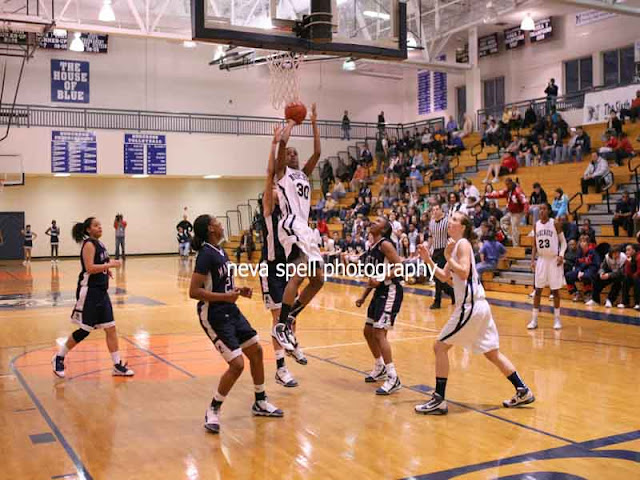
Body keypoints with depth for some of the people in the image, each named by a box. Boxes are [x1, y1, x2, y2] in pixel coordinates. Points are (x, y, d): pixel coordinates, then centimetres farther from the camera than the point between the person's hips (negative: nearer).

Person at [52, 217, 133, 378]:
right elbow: (89, 268, -23)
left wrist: (106, 269, 9)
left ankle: (117, 365, 9)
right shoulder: (89, 244, -13)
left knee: (110, 328, 5)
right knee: (85, 330, -2)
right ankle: (59, 358, 16)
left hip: (101, 291, 9)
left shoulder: (99, 243, 13)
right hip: (89, 292, -9)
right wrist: (110, 264, -19)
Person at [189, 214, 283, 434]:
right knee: (237, 364, -12)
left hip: (230, 311, 10)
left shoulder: (221, 251, 8)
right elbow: (194, 292, -24)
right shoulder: (206, 254, -20)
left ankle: (260, 403, 30)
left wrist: (238, 290, 4)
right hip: (214, 316, -10)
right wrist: (225, 297, -26)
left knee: (256, 351, 14)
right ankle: (213, 411, 8)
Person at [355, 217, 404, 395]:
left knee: (379, 333, -15)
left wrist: (381, 279, -29)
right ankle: (380, 367, 34)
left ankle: (393, 379, -11)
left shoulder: (385, 244, -13)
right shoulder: (372, 247, 14)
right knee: (368, 331, 16)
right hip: (380, 291, 10)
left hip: (390, 291, -10)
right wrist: (363, 297, 18)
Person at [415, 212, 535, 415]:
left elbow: (463, 273, -23)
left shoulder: (462, 244, -10)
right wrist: (429, 260, 11)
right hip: (478, 306, 10)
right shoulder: (456, 246, 17)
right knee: (493, 353, 16)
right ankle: (523, 392, 21)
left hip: (471, 306, -10)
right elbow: (444, 277, 20)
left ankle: (439, 401, -2)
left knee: (440, 346, -5)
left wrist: (448, 257, -18)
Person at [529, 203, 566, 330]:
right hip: (541, 259, 3)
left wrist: (561, 255, -18)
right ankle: (534, 319, 6)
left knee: (555, 290, 3)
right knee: (538, 290, 2)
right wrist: (532, 260, 3)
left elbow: (563, 241, -3)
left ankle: (557, 318, 14)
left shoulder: (555, 223, -7)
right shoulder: (536, 225, 5)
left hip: (554, 260, -3)